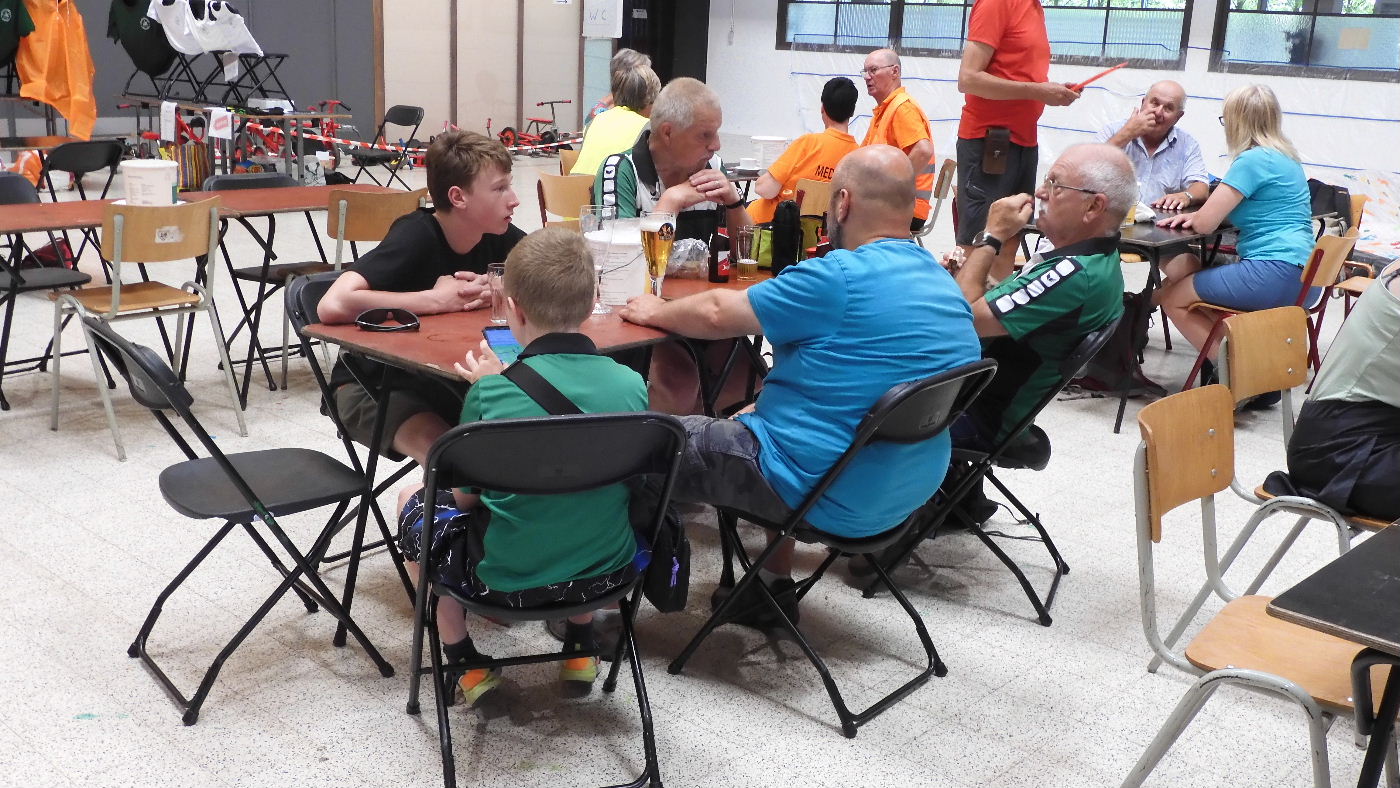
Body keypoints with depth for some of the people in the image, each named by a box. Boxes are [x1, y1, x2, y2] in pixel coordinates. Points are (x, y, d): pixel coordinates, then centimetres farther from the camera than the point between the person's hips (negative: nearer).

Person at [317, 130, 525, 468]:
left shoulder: (498, 236, -6)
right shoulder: (416, 236, -25)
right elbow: (332, 307, -39)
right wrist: (436, 299, -30)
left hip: (444, 375, 6)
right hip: (373, 386, -6)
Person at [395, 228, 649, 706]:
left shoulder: (492, 395, -19)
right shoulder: (631, 384, -11)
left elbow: (465, 496, -6)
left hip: (506, 580, -3)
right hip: (609, 575, 4)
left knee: (413, 499, 23)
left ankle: (464, 663, 27)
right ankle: (580, 648, 40)